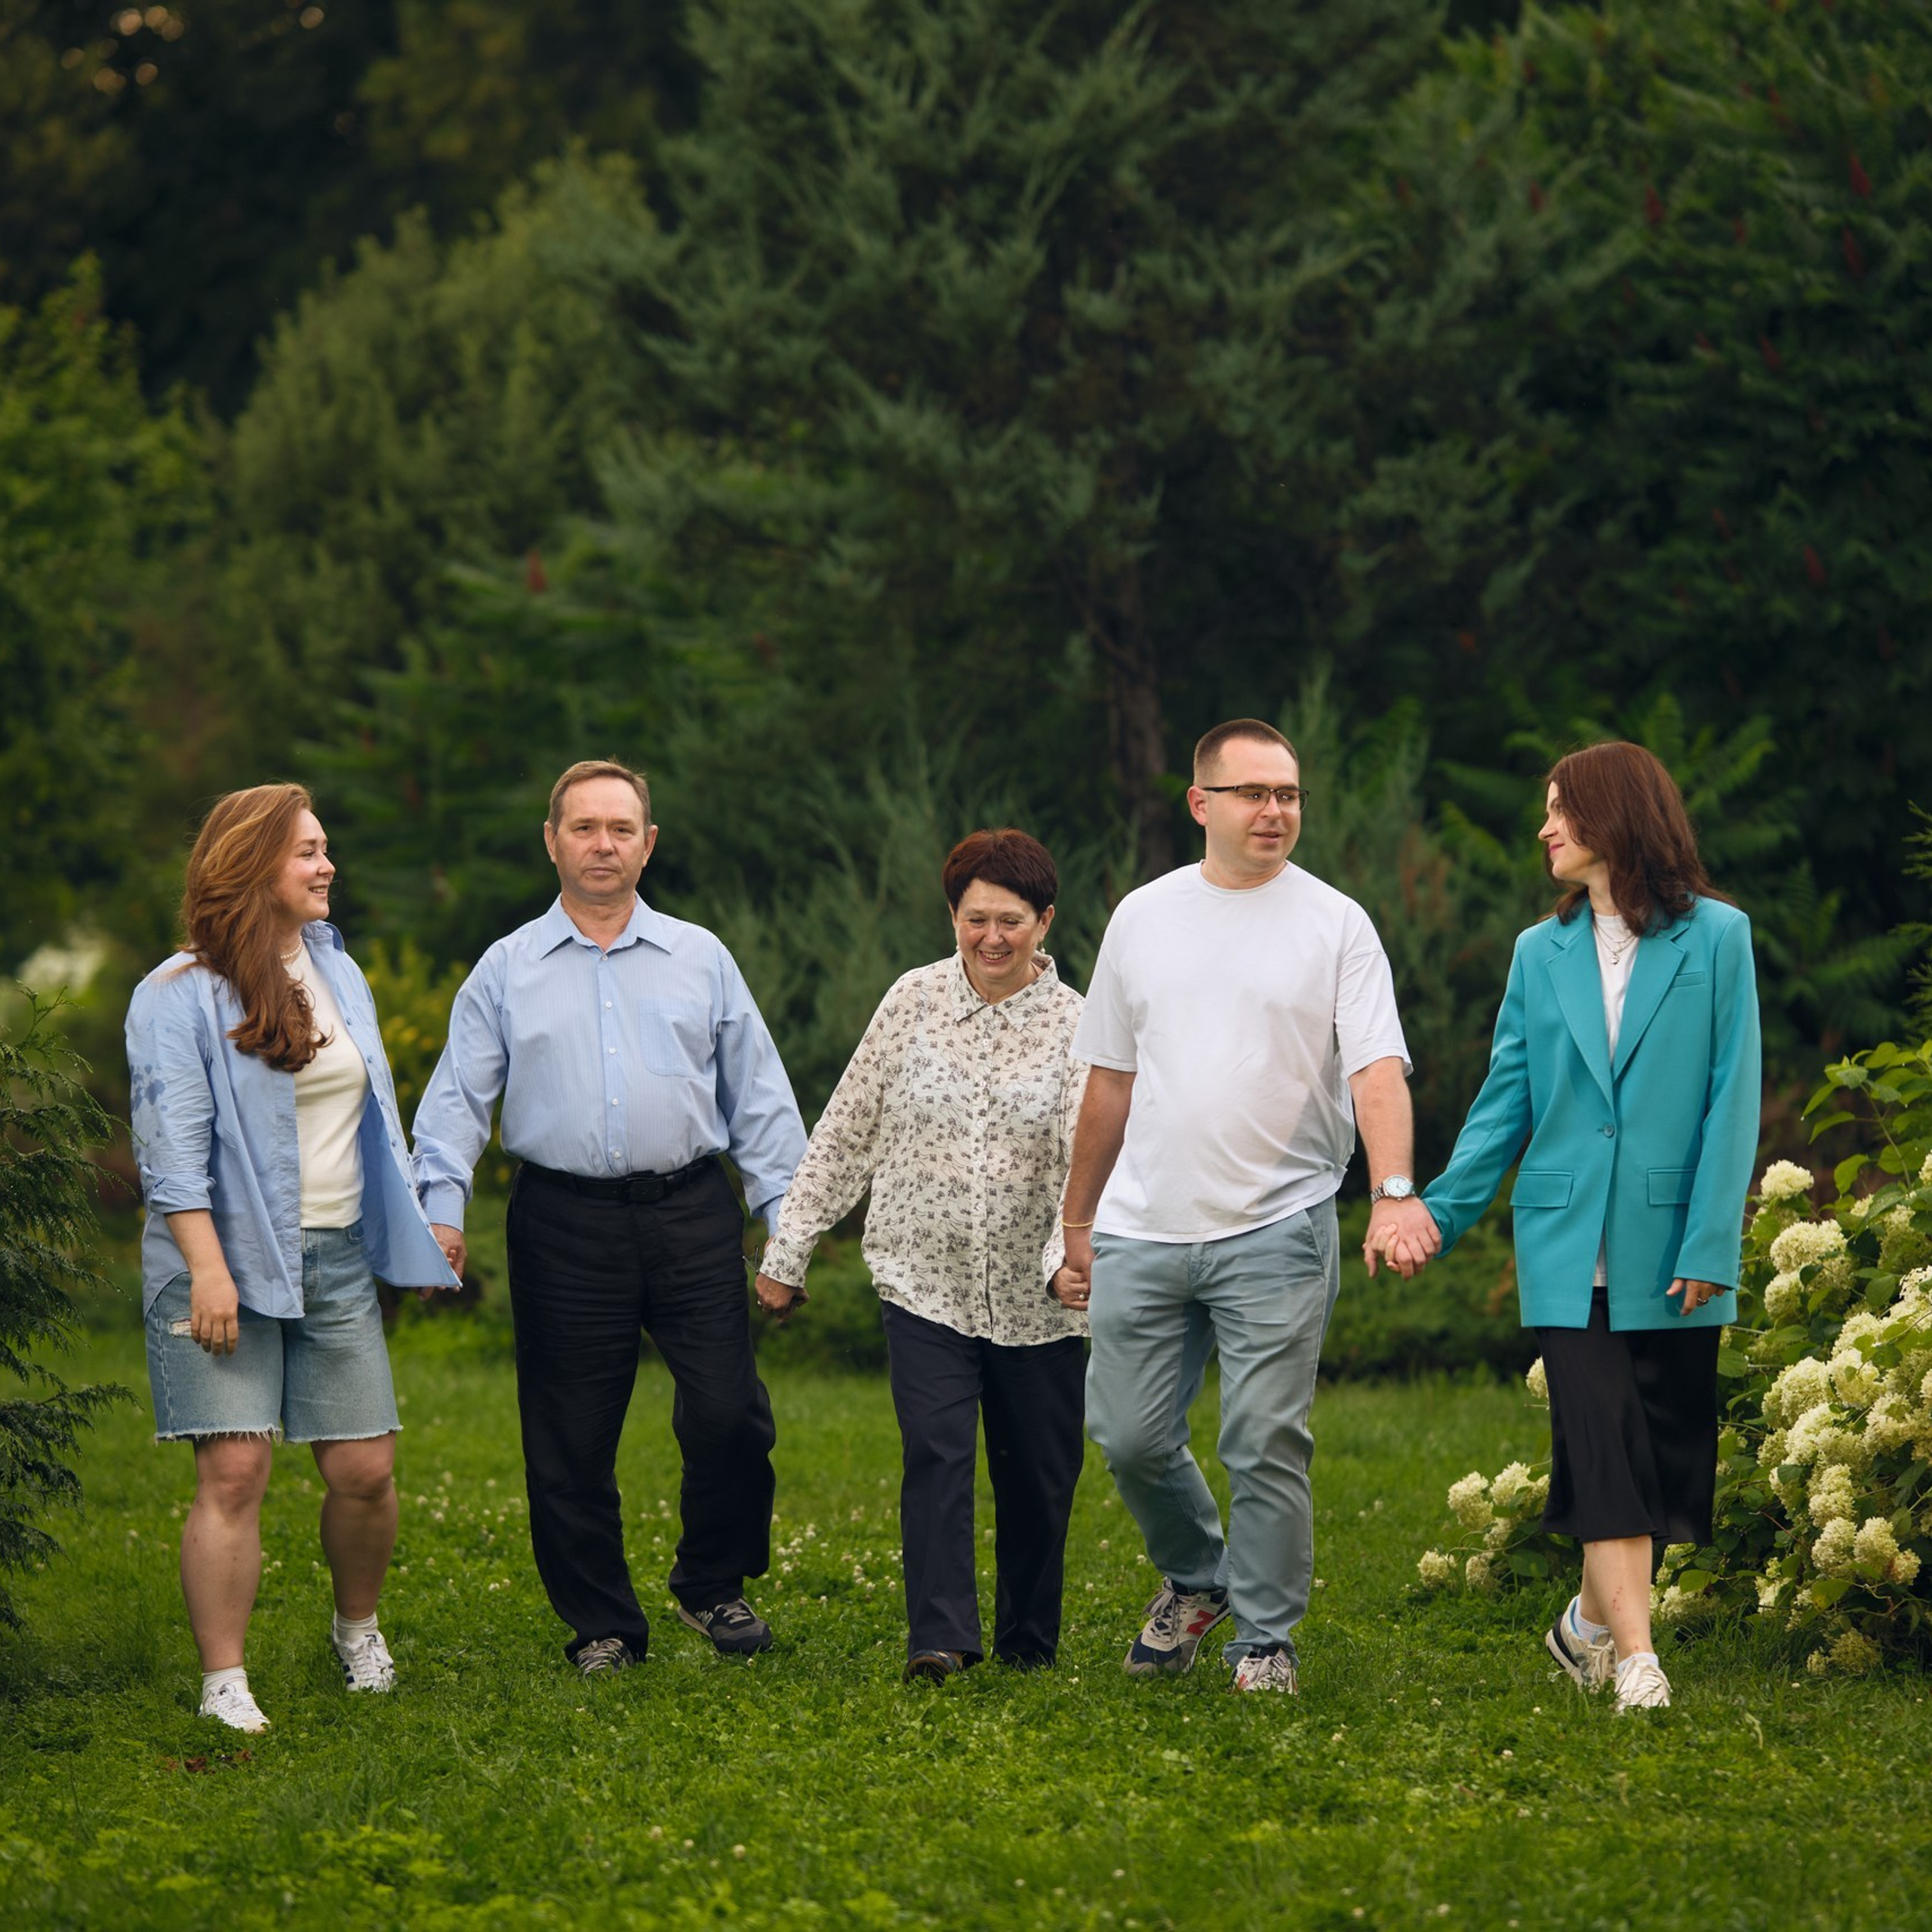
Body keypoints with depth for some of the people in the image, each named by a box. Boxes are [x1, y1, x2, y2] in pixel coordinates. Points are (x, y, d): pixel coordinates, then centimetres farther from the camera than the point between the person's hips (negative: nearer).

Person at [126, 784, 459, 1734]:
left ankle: (358, 1628, 29)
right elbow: (172, 1146, -11)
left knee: (365, 1470, 2)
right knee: (234, 1472, -11)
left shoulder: (336, 971, 15)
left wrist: (414, 1232, 21)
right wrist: (208, 1268, -19)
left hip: (336, 1261, 5)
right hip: (231, 1263, -5)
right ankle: (224, 1683, -5)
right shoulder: (179, 996, -6)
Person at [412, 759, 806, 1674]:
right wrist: (442, 1209, -6)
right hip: (565, 1228, 0)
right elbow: (457, 1099, 8)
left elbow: (758, 1096, 13)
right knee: (571, 1437, 1)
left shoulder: (701, 960, 12)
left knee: (728, 1415, -8)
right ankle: (601, 1624, 13)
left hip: (691, 1219, 0)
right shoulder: (506, 971, 10)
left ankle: (714, 1585, 15)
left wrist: (787, 1216, 6)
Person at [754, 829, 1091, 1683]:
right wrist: (789, 1247, 7)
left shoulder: (1075, 1026, -3)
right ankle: (940, 1638, -19)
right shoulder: (915, 1000, 2)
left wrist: (1072, 1257, -31)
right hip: (925, 1283, 0)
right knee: (935, 1453, -15)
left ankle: (1029, 1643, 23)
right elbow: (847, 1130, 8)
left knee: (1038, 1476, 7)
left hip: (1036, 1297, 0)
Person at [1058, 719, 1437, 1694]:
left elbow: (1377, 1069, -9)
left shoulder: (1335, 924, 0)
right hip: (1143, 1230, 3)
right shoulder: (1143, 917, 11)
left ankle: (1265, 1637, 10)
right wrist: (1078, 1216, 17)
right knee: (1130, 1438, 5)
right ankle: (1195, 1577, 32)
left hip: (1276, 1230, -3)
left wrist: (1394, 1192, -25)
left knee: (1267, 1445, -4)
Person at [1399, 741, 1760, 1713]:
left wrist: (1710, 1242, -10)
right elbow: (1507, 1100, 14)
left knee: (1663, 1443, 3)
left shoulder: (1716, 938, 0)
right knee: (1603, 1445, -8)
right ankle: (1635, 1658, -11)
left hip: (1670, 1242, -2)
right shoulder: (1541, 954, 10)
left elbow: (1733, 1097, -3)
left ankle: (1594, 1619, 23)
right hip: (1567, 1242, 2)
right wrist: (1442, 1210, 6)